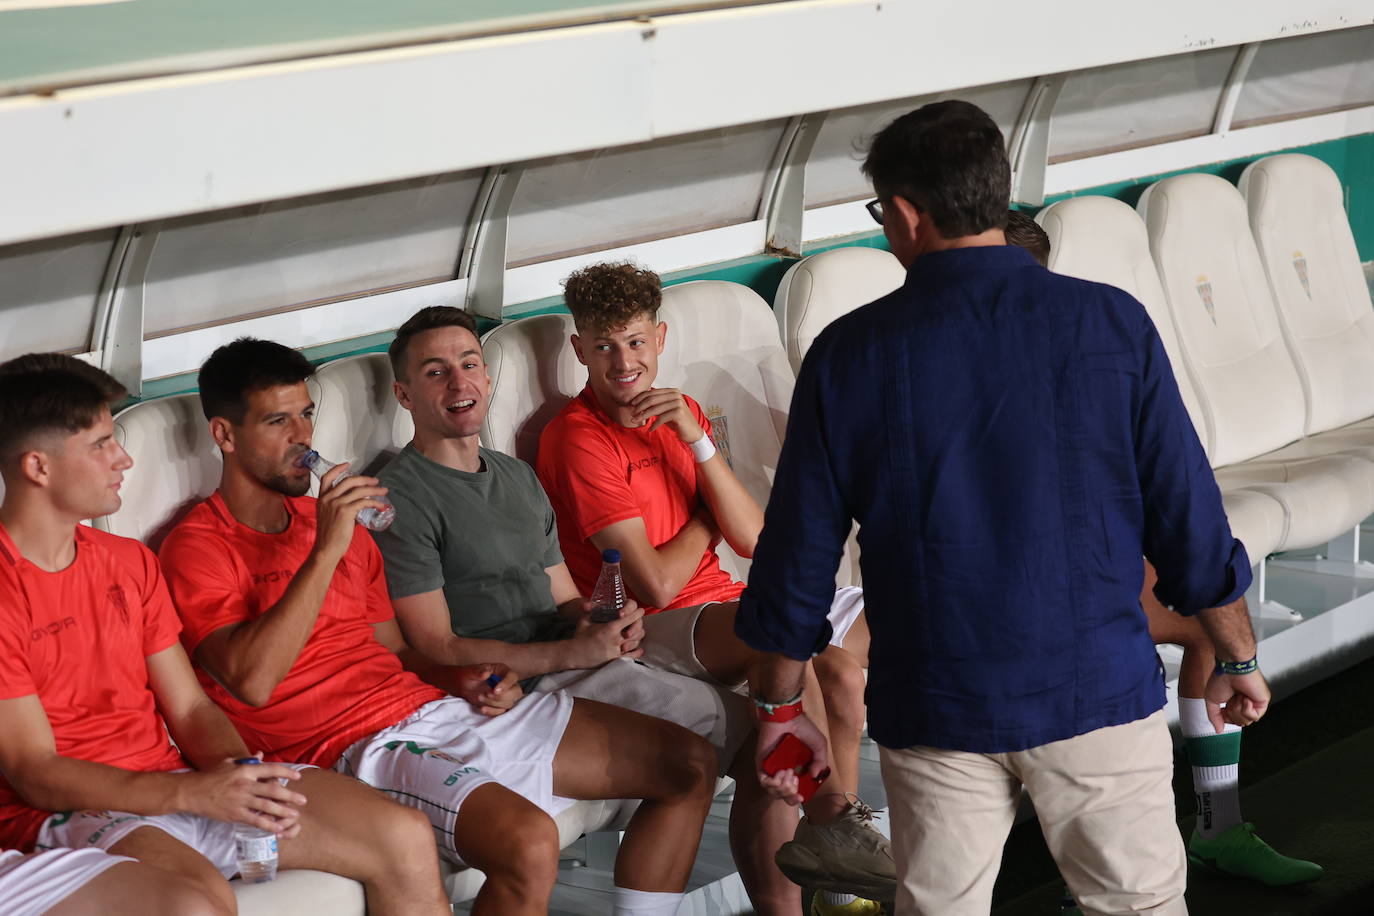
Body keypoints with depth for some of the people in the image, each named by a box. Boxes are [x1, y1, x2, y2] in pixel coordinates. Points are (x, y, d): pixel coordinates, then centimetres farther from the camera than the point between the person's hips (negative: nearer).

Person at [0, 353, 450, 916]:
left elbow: (190, 708, 13)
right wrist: (196, 793, -25)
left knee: (406, 840, -6)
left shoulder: (130, 562, 15)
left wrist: (238, 772, -11)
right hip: (69, 815, -7)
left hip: (176, 780, 8)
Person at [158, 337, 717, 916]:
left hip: (436, 708, 9)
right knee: (529, 843, -37)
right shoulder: (198, 547, -4)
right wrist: (326, 551, -21)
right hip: (363, 746, -8)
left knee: (687, 763, 3)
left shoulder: (330, 517, 22)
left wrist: (462, 681, 3)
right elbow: (252, 680, -21)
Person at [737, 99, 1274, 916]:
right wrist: (1238, 659, 11)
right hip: (1098, 693, 0)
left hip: (934, 711, 0)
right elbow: (1191, 522, -3)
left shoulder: (850, 356, -6)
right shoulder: (1113, 325, -6)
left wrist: (781, 705, 11)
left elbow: (797, 557, -2)